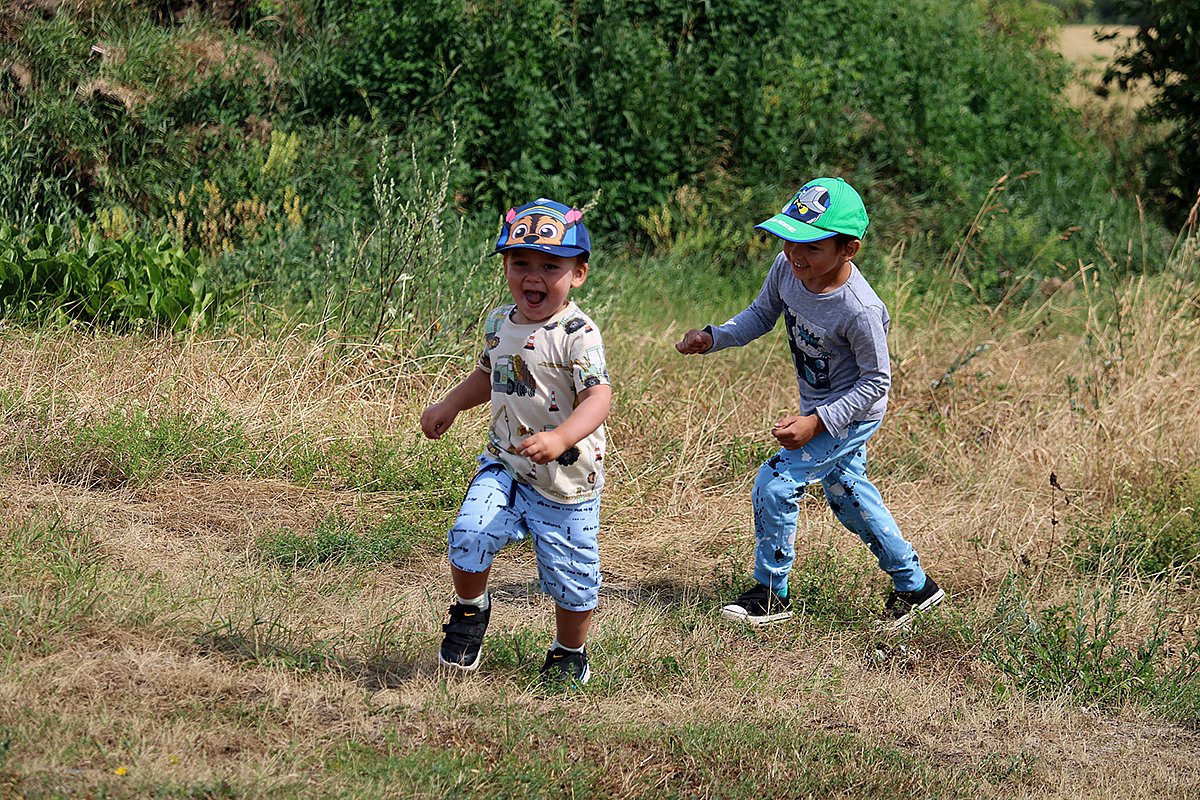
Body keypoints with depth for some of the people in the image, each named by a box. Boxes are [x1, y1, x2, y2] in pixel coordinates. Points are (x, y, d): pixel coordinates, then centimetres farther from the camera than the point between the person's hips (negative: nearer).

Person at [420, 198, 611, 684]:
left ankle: (569, 653, 32)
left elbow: (597, 397, -31)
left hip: (566, 479, -5)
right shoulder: (499, 323, 3)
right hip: (504, 465, 5)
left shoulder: (576, 334, -19)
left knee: (569, 574, 6)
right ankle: (470, 610, 13)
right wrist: (449, 406, 15)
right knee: (469, 535, -17)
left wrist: (560, 438, -46)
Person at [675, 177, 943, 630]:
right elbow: (762, 315, 4)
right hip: (819, 406, 8)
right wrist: (713, 338, -11)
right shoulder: (788, 269, -16)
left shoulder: (859, 310, -35)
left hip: (853, 414, -8)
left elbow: (876, 382, -24)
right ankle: (914, 585, 37)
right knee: (846, 495, 21)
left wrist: (816, 423, -28)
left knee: (775, 483, -12)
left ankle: (772, 594, 6)